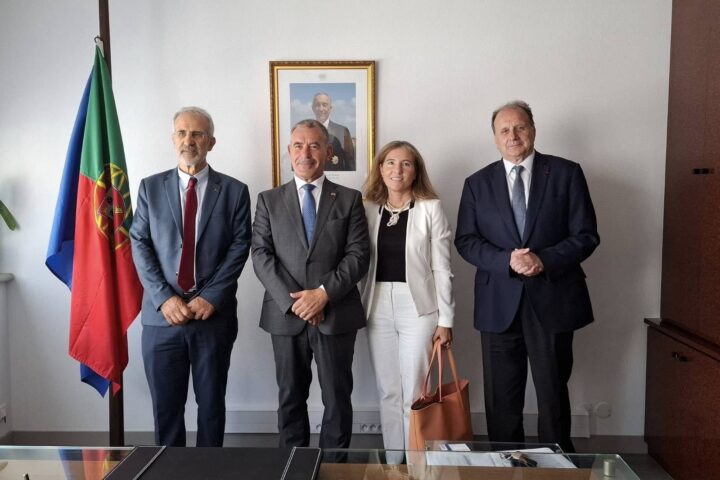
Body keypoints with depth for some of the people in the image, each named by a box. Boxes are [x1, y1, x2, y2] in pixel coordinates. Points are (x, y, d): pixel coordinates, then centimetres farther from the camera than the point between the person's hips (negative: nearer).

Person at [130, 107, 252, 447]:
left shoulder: (234, 190, 3)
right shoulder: (150, 187, 7)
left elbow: (239, 247, -3)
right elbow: (139, 246, 2)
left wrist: (211, 297, -12)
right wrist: (164, 298, -10)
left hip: (215, 314, -1)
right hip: (162, 316, 1)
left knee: (211, 403, 11)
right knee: (165, 405, 10)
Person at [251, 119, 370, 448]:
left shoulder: (349, 199, 5)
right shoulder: (269, 200, 8)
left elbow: (358, 254, -3)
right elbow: (261, 255, -1)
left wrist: (324, 293, -15)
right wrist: (292, 301, -13)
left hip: (336, 314, -1)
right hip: (285, 315, 1)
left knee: (337, 398, 8)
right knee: (290, 398, 13)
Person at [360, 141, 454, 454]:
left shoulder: (431, 208, -3)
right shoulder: (369, 209, 7)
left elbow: (441, 269, -4)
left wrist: (445, 319, -6)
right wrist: (359, 309, 4)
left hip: (417, 307, -3)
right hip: (378, 307, 4)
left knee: (413, 393, 3)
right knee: (387, 392, 13)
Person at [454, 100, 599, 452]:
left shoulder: (566, 173, 2)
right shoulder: (477, 183, 7)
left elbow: (586, 235, -2)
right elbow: (465, 240, 2)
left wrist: (544, 260, -18)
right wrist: (507, 260, -15)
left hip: (552, 301, -1)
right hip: (499, 304, 2)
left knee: (553, 395, 10)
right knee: (501, 400, 10)